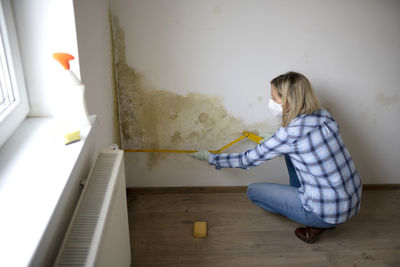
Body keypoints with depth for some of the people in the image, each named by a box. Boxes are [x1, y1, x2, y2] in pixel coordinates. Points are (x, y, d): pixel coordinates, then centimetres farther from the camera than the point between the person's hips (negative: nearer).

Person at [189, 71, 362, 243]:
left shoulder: (290, 133, -22)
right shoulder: (323, 115, -1)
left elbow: (247, 161, -11)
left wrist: (210, 157, 3)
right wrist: (274, 143, 21)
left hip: (331, 212, -8)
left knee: (253, 191, 3)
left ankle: (317, 224, 8)